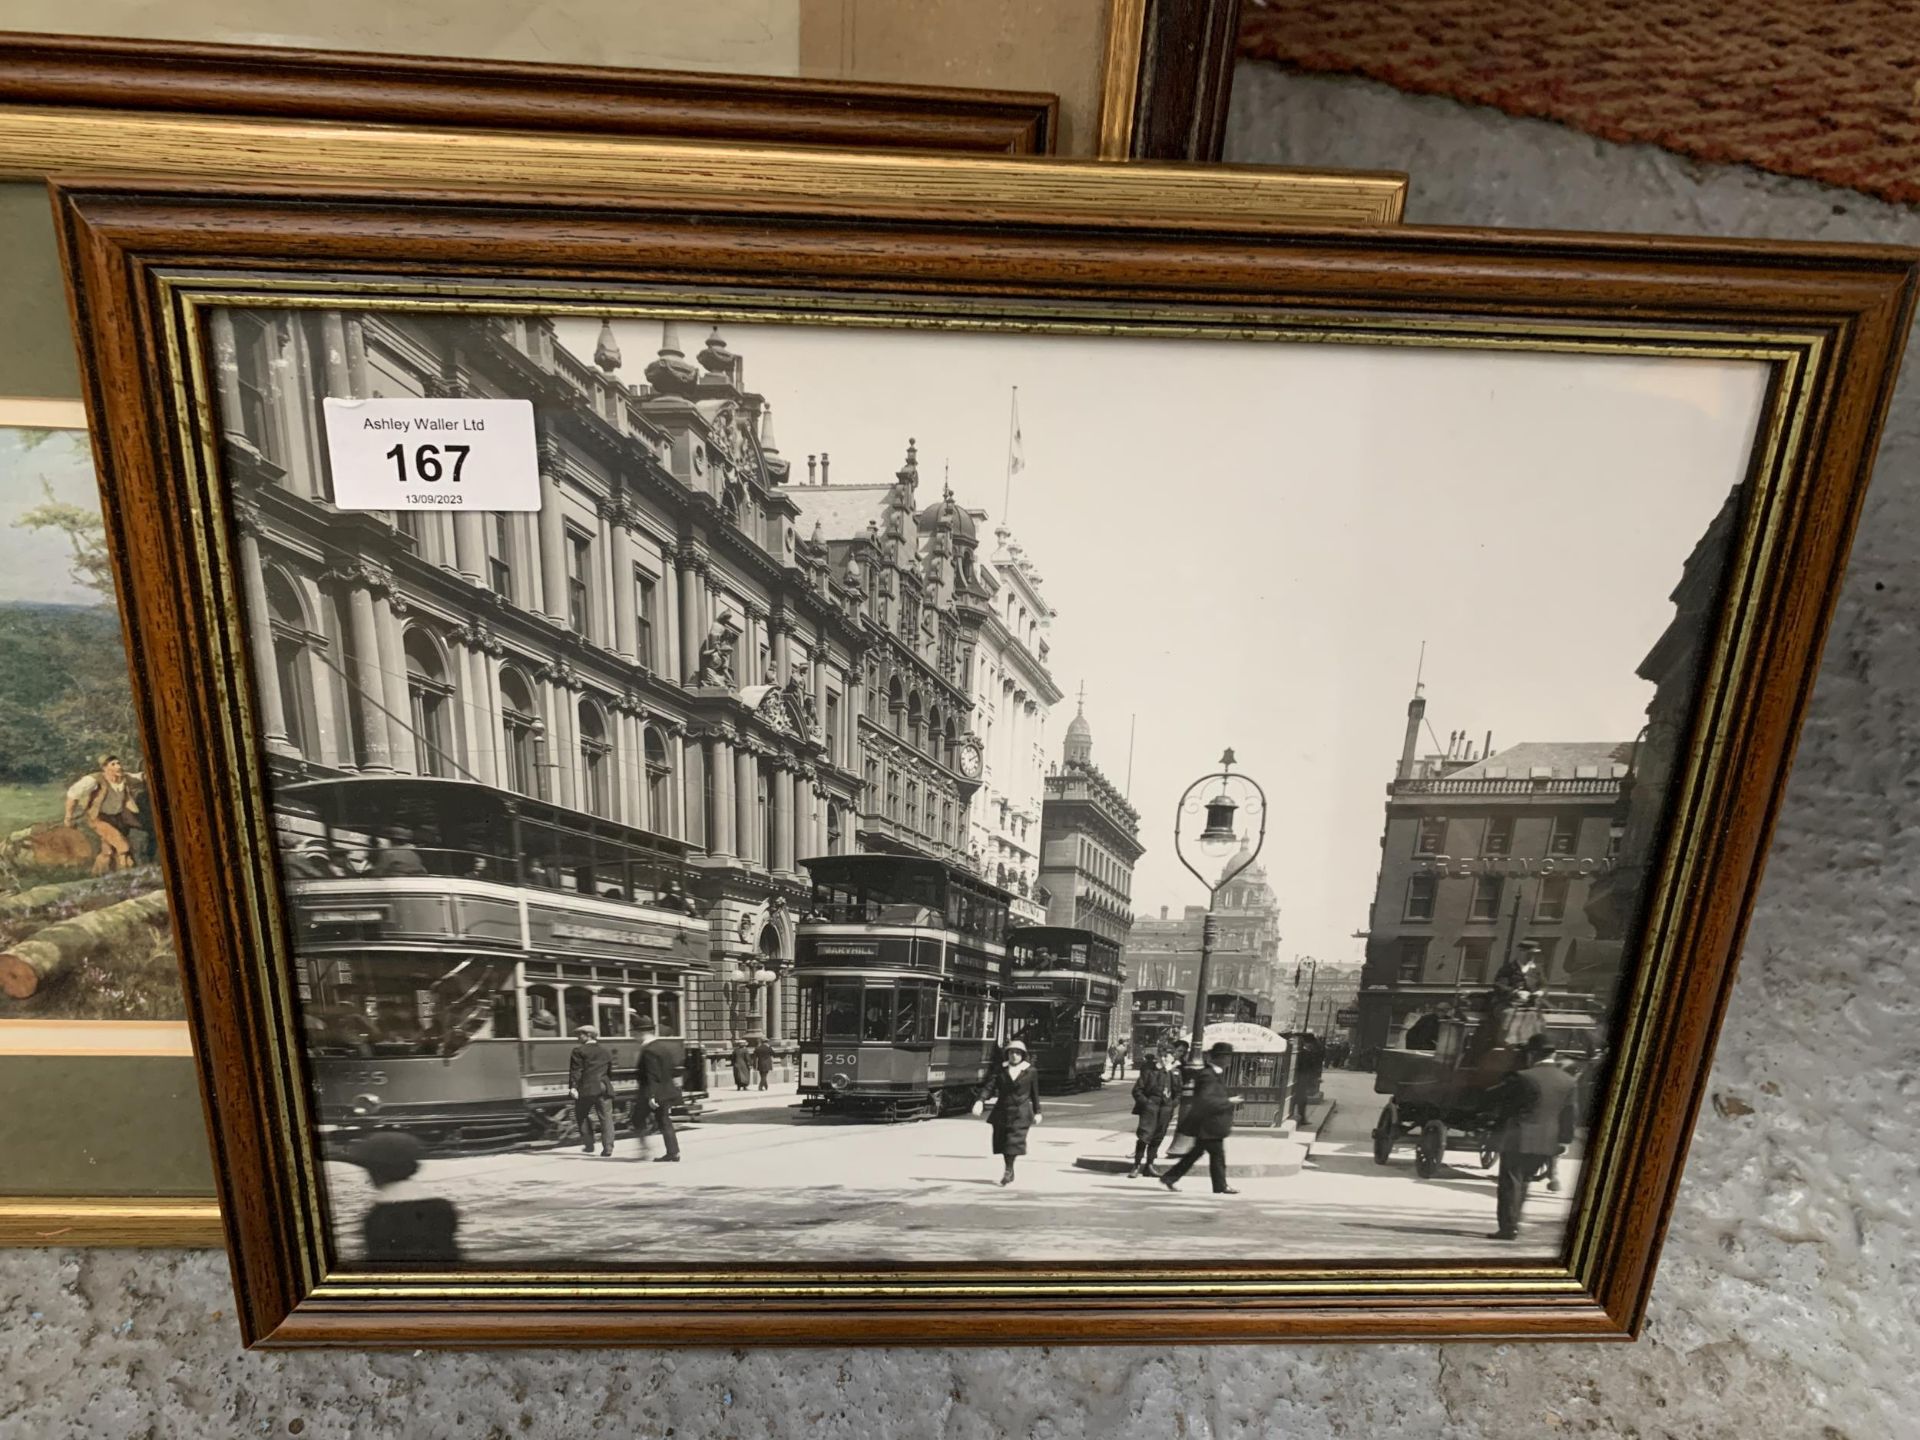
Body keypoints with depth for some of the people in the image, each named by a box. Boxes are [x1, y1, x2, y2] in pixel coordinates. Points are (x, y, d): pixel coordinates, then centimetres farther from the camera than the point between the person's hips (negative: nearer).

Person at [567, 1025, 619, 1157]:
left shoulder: (579, 1050, -2)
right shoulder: (607, 1051, 15)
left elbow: (575, 1071, -10)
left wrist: (572, 1087, -13)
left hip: (586, 1089, -4)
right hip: (604, 1088, 4)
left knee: (582, 1116, 14)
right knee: (606, 1118, 2)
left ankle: (588, 1145, 13)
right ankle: (608, 1147, -6)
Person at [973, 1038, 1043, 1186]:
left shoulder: (1031, 1071, 1)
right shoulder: (1001, 1070, 4)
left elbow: (1035, 1093, 9)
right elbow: (990, 1087, -5)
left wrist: (1037, 1112, 11)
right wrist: (980, 1101, -21)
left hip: (1020, 1113, -3)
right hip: (1002, 1111, 3)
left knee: (1014, 1141, -11)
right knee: (1002, 1142, 6)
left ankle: (1009, 1171, 1)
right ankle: (1009, 1171, 23)